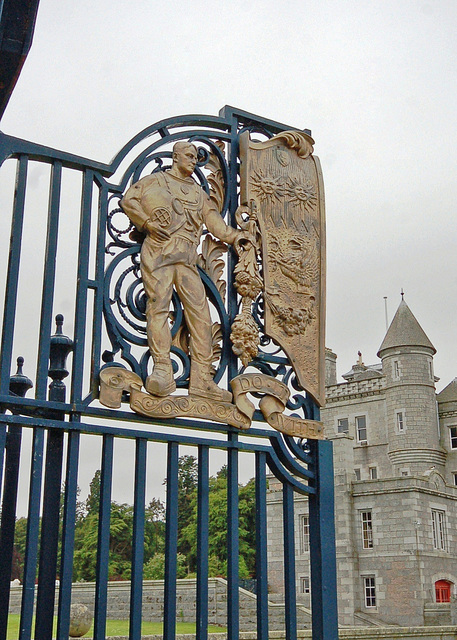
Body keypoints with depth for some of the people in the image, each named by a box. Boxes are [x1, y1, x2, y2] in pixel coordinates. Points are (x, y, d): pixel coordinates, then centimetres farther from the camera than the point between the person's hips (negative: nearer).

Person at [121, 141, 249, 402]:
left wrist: (238, 236, 5)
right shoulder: (158, 180, 14)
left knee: (200, 311, -6)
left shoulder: (199, 192, 28)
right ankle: (163, 371, -20)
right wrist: (148, 222, -9)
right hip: (159, 252, -4)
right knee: (159, 306, -15)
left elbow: (215, 222, 20)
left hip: (187, 258, 4)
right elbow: (129, 200, 5)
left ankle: (202, 378, -8)